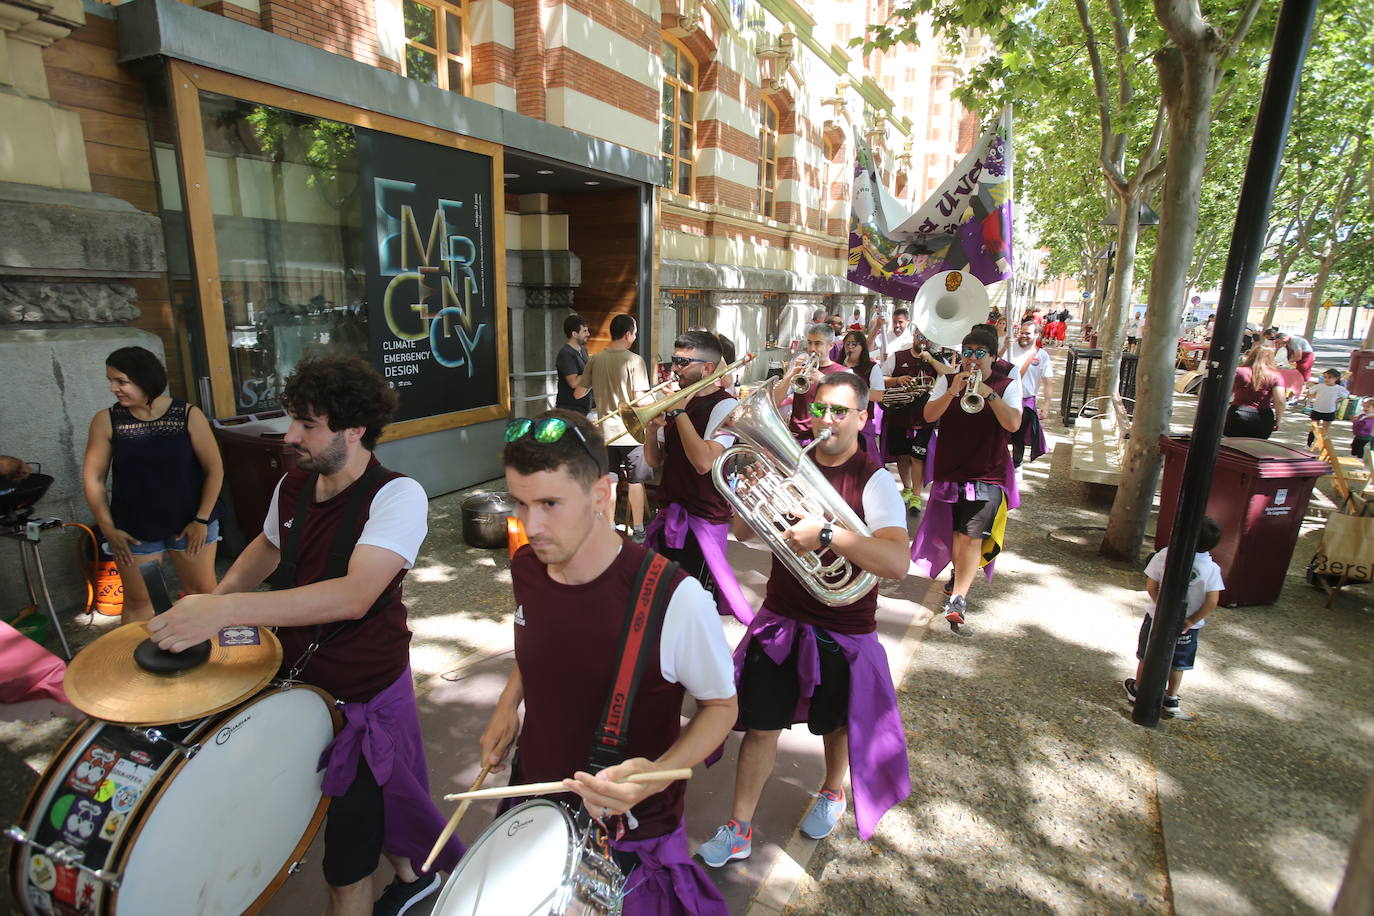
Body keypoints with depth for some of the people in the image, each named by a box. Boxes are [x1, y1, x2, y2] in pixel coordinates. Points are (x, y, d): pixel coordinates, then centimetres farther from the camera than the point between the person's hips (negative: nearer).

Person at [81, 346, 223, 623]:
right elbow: (93, 478, 1)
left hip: (190, 524, -1)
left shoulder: (189, 415, -10)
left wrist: (202, 519, -9)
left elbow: (214, 469, -7)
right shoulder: (106, 421, -4)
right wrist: (108, 528, -4)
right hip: (134, 530, 1)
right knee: (137, 601, 10)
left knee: (202, 590, 9)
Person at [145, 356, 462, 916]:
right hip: (296, 679, 7)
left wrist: (227, 610, -42)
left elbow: (354, 595, -38)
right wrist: (214, 597, 3)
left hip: (364, 696, -7)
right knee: (368, 799, 28)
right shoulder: (293, 486, -2)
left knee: (347, 866, 7)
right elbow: (269, 546, 19)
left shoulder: (397, 496, -25)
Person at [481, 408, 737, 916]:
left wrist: (657, 773, -30)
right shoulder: (525, 567, -11)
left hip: (629, 830, -5)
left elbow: (721, 706, -16)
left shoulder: (674, 598, -31)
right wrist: (508, 703, -4)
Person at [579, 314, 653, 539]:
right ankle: (638, 531, 16)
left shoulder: (595, 359, 1)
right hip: (631, 430, -4)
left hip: (606, 430, 4)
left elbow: (579, 392, 7)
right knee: (635, 482, 7)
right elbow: (639, 399, -17)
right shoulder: (634, 360, -13)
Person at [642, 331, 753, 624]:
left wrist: (679, 412, -19)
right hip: (670, 514, 8)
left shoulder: (726, 405, -13)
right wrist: (653, 424, -9)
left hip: (703, 520, -8)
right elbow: (654, 461, 10)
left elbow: (704, 462, -27)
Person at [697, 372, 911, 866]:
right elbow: (742, 532, 3)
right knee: (761, 726, 8)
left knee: (837, 722, 22)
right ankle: (739, 830, 26)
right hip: (781, 620, 3)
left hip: (843, 631, -2)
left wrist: (826, 533, -36)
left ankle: (832, 792, 52)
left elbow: (898, 562, -29)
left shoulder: (874, 481, -15)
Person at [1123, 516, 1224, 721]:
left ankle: (1137, 689, 35)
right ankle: (1171, 700, 31)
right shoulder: (1212, 568, -15)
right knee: (1177, 665, 20)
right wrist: (1191, 622, -8)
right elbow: (1212, 602, -16)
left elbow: (1151, 585, -15)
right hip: (1186, 626, 1)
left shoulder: (1165, 555, -19)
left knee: (1146, 657, 19)